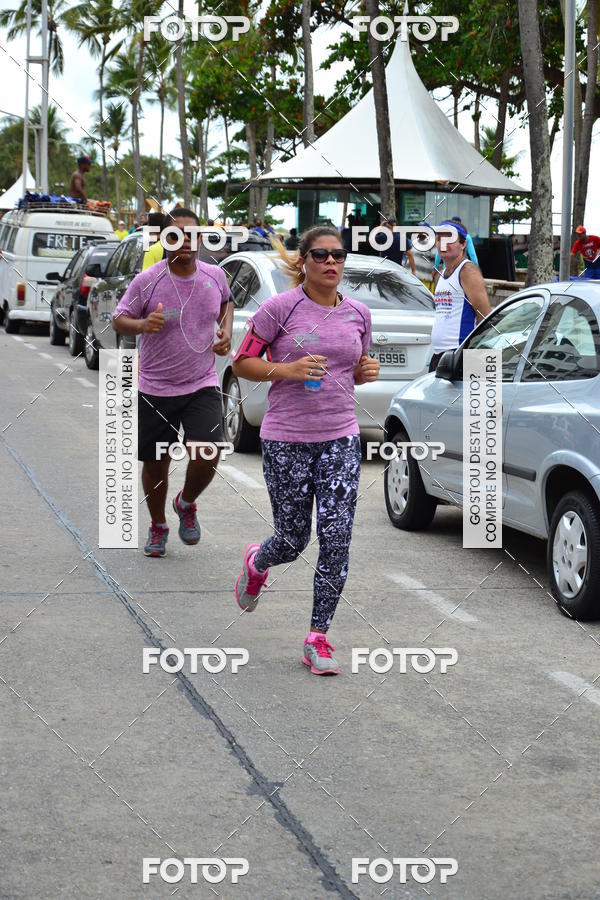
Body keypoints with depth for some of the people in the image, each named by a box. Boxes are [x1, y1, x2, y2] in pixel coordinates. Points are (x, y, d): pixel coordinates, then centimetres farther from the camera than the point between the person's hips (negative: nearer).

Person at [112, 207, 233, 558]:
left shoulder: (215, 275, -2)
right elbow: (119, 319, -2)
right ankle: (158, 526, 36)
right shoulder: (147, 281, -12)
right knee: (156, 464, 9)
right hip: (156, 388, -1)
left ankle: (187, 504, 17)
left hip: (203, 386, 1)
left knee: (207, 455, -17)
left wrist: (226, 332, 2)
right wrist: (143, 324, -24)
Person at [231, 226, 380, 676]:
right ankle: (256, 563, 44)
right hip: (286, 440, -3)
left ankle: (318, 637, 5)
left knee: (337, 540, -6)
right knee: (293, 540, 6)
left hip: (341, 439, 3)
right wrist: (288, 370, -18)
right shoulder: (281, 308, -7)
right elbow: (242, 362, -3)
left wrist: (367, 371, -2)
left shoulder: (358, 314, 6)